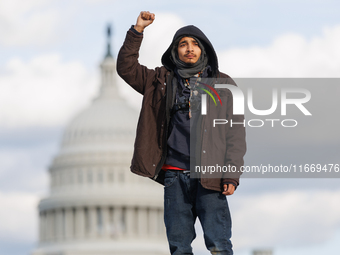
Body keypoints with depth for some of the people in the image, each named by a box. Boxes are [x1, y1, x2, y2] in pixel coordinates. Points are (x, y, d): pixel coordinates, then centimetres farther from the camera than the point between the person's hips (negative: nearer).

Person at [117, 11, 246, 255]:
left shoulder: (223, 85, 9)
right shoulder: (163, 81, 15)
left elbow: (235, 132, 4)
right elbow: (126, 67, 11)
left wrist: (232, 174, -7)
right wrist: (137, 31, 1)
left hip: (209, 177, -3)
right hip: (175, 175, 3)